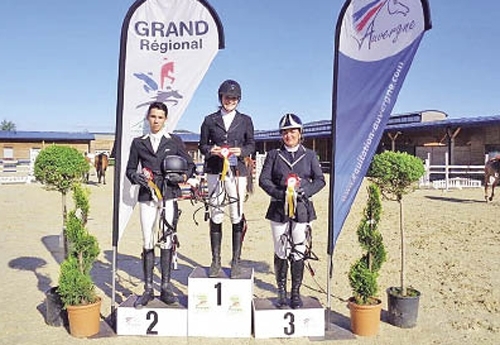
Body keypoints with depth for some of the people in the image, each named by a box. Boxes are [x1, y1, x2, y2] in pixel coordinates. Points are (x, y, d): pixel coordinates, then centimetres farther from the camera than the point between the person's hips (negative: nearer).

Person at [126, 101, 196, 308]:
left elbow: (190, 165, 13)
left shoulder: (174, 141, 10)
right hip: (147, 196, 1)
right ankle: (148, 289, 10)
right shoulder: (138, 143, 14)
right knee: (148, 243, 2)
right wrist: (136, 177, -6)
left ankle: (166, 287, 7)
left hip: (169, 195, -1)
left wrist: (182, 177, -7)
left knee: (167, 241, -3)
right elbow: (130, 169, 16)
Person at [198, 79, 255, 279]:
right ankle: (215, 261, 13)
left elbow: (252, 145, 12)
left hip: (237, 172, 0)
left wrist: (241, 151, -9)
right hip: (215, 172, 1)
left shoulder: (245, 120, 11)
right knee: (216, 217, 2)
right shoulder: (210, 120, 11)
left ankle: (236, 262, 9)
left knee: (237, 217, -2)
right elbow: (202, 144, 12)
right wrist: (211, 150, -10)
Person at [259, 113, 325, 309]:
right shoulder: (274, 155, 9)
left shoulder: (309, 155, 10)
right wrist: (280, 193, -13)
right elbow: (263, 179, 2)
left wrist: (304, 191, -12)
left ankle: (296, 293, 15)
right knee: (281, 252, 3)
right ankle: (281, 292, 19)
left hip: (302, 209, 0)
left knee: (299, 252, 2)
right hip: (279, 209, 0)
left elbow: (320, 180, 5)